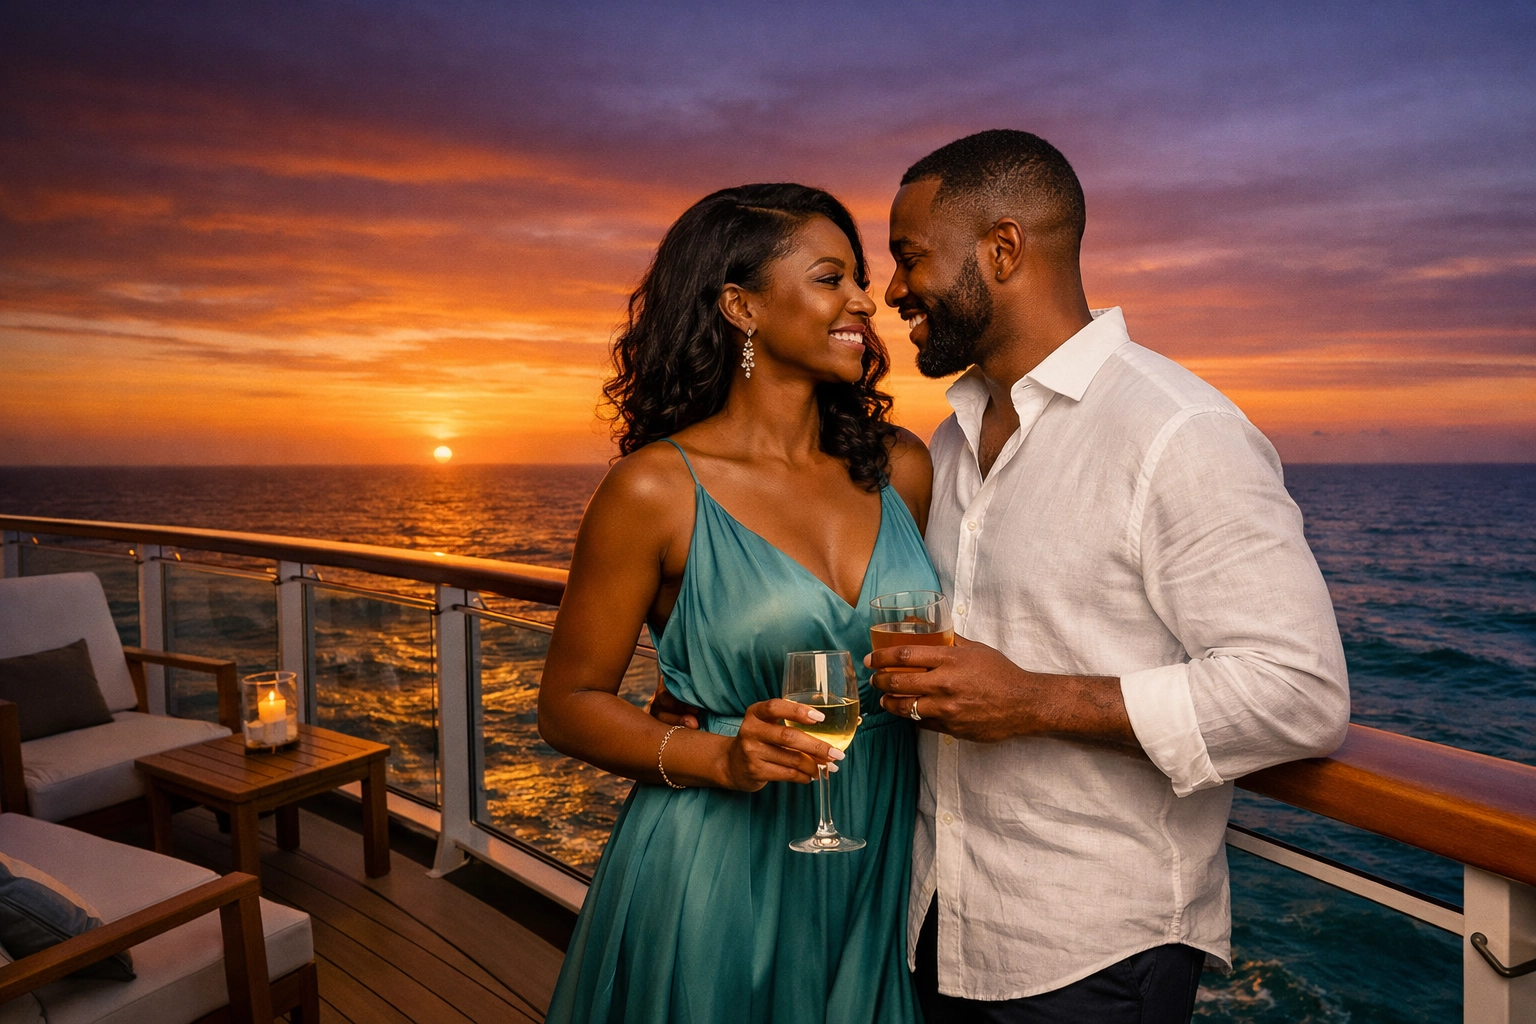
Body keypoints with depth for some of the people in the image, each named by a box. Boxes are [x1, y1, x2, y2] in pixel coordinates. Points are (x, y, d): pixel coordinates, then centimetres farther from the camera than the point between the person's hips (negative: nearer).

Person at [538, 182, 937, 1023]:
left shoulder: (901, 467, 0)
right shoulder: (656, 488, -13)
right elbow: (569, 704, -7)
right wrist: (722, 758, -21)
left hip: (881, 860, 5)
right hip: (714, 878, -4)